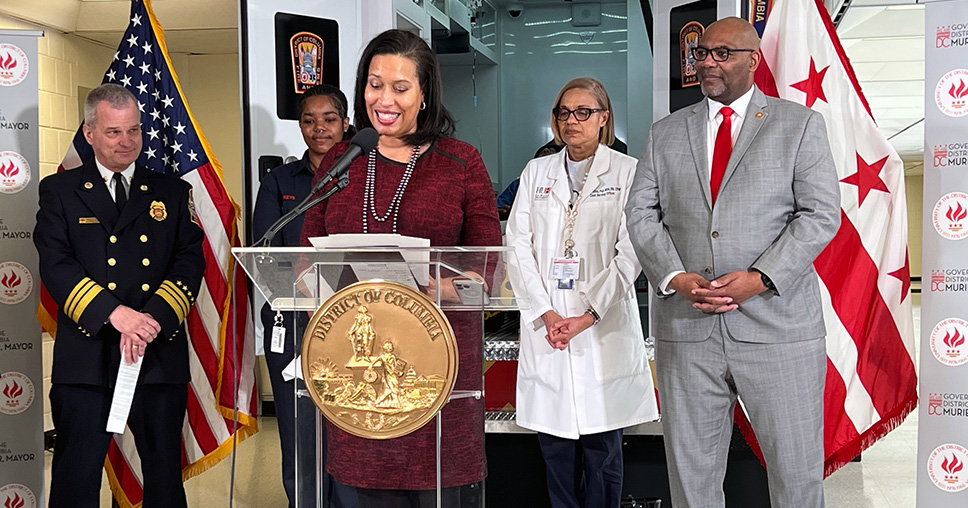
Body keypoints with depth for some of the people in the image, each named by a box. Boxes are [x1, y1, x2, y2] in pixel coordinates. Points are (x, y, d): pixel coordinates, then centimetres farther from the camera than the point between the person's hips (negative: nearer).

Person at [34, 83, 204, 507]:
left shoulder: (172, 192, 13)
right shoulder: (59, 191, 9)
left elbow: (190, 262, 2)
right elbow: (55, 265, -4)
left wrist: (152, 318, -14)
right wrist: (115, 313, -19)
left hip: (160, 355, 2)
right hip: (85, 357, -1)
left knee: (165, 474, 9)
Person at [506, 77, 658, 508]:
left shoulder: (627, 172, 3)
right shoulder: (536, 172, 13)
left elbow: (630, 253, -5)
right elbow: (519, 246, 6)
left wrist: (588, 316, -11)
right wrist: (546, 312, -6)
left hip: (604, 325, -3)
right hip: (545, 324, 3)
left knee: (602, 447, 2)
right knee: (554, 445, 6)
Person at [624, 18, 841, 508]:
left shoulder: (800, 125, 6)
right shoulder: (665, 133, 14)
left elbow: (821, 214, -2)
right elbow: (641, 213, 8)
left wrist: (760, 278, -14)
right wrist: (675, 278, -9)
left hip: (778, 325, -2)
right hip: (685, 327, 2)